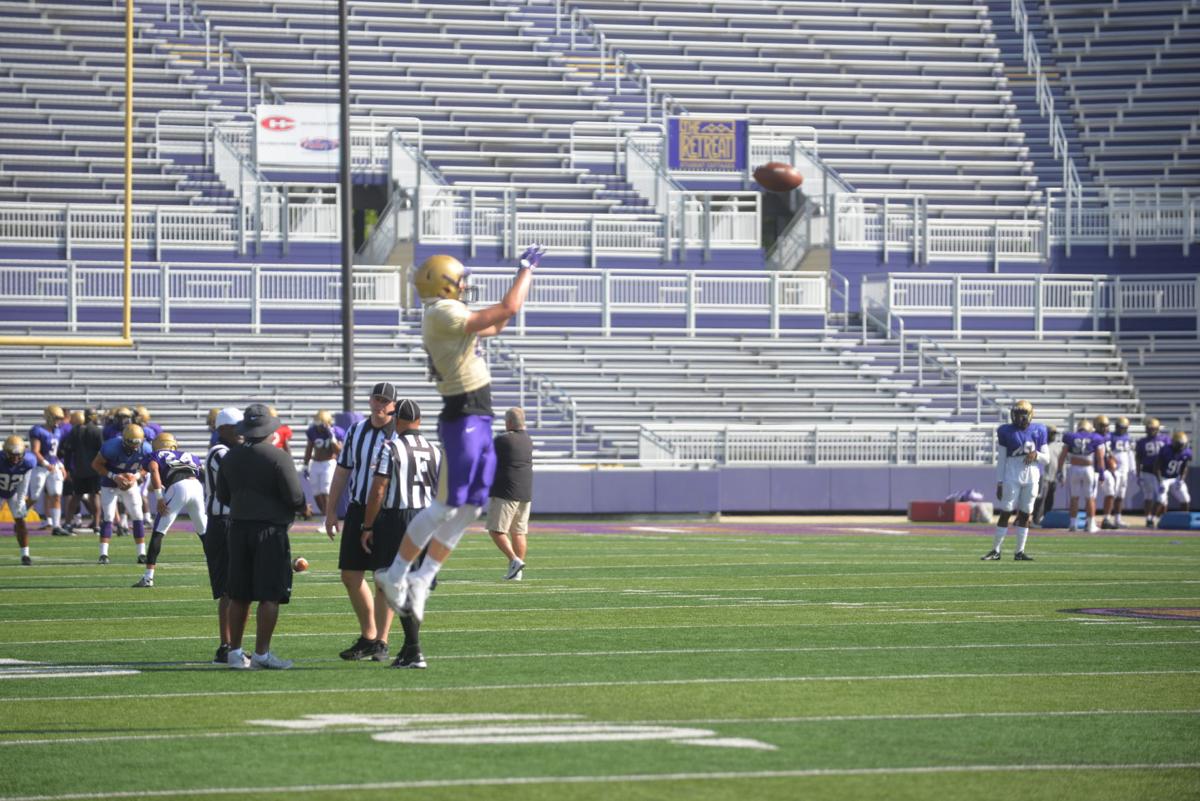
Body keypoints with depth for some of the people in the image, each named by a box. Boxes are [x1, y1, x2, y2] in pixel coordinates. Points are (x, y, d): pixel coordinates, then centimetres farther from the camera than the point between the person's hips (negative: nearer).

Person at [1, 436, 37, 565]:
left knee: (20, 521, -6)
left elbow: (23, 485, -15)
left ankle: (25, 554, -4)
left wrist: (19, 504, -12)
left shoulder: (28, 462, -27)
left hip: (14, 493, 1)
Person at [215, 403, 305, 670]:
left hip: (239, 528, 6)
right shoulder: (278, 457, -12)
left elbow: (222, 496, 14)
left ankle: (235, 651, 14)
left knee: (239, 595, 11)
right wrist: (301, 505, 9)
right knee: (269, 596, -2)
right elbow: (295, 497, -13)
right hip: (270, 529, -6)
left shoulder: (230, 457, 6)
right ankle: (261, 654, -5)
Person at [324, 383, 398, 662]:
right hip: (357, 510, 6)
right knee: (350, 575, 5)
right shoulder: (356, 431, 10)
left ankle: (381, 642, 7)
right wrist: (330, 510, 11)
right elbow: (342, 471, 15)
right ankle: (368, 637, 19)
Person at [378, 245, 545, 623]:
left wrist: (524, 275, 29)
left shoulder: (448, 316, 16)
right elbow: (508, 309, -17)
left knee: (469, 509, 11)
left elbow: (495, 326, 31)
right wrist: (527, 269, -3)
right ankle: (396, 574, 3)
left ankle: (421, 580, 15)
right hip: (463, 419, -10)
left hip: (478, 422, 10)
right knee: (445, 507, -6)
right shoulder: (443, 315, -15)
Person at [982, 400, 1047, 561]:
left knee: (1025, 515, 5)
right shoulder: (1006, 432, 0)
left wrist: (1036, 455, -14)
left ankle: (1020, 552, 10)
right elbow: (1001, 460, 2)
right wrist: (999, 483, -2)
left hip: (1032, 477, 2)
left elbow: (1047, 459, 8)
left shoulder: (1038, 431, 5)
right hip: (1012, 477, -2)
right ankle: (996, 550, -1)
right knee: (1005, 513, -4)